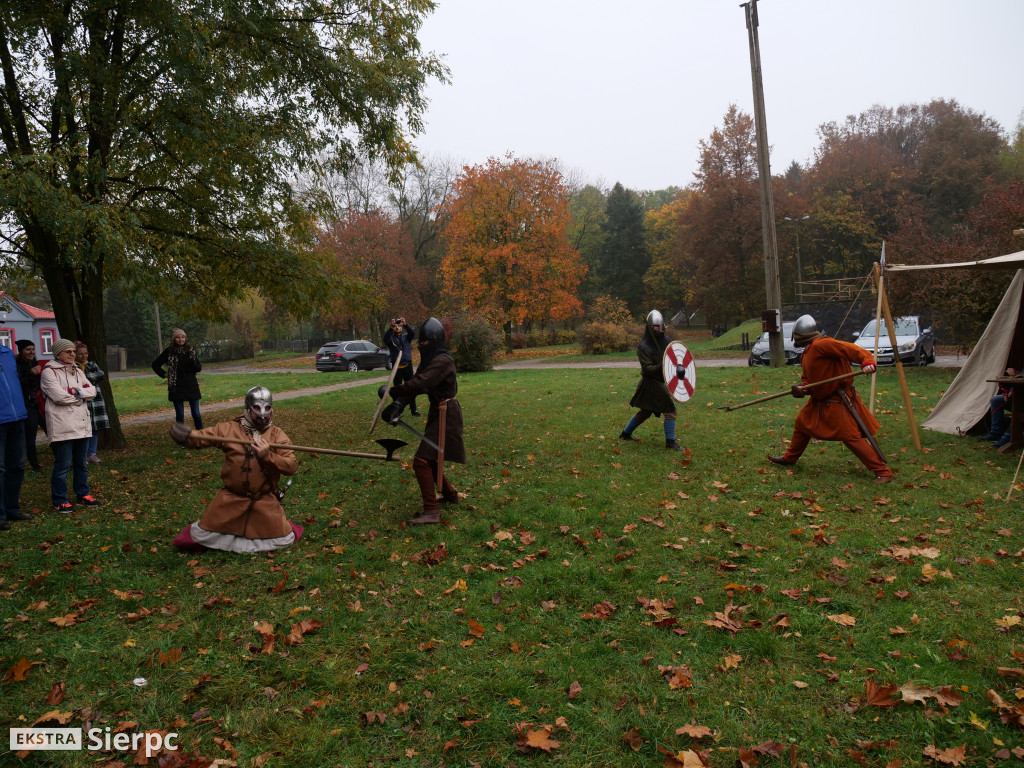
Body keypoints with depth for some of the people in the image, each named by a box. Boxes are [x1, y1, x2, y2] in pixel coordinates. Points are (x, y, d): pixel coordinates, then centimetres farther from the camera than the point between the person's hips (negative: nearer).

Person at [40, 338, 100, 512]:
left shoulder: (77, 371, 16)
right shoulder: (49, 372, -5)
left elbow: (92, 391, 5)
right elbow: (59, 396, -17)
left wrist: (75, 391, -13)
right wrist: (81, 395, -4)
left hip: (82, 424, 7)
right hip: (62, 427, -7)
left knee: (81, 463, 16)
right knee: (62, 466, -3)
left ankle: (83, 494, 27)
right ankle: (59, 501, 7)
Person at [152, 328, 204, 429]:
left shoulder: (191, 349, 3)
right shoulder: (169, 351, 0)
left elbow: (199, 368, 4)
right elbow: (155, 364, 11)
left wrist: (192, 360, -14)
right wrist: (164, 375, 2)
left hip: (191, 385, 1)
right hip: (176, 387, -1)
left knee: (196, 413, 1)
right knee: (179, 415, 4)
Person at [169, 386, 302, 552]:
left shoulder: (277, 434, -7)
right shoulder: (229, 429, -5)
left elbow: (292, 466, -14)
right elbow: (198, 437, -4)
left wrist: (267, 456, -28)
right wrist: (184, 435, -26)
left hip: (265, 500, -1)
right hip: (231, 498, 1)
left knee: (283, 540, 3)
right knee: (204, 535, 8)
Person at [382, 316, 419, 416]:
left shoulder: (406, 337, 10)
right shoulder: (391, 338, 4)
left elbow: (413, 333, -11)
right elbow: (386, 339, -19)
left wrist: (406, 324, -30)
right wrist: (391, 328, -36)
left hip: (408, 366, 2)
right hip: (397, 368, -2)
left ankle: (413, 410, 12)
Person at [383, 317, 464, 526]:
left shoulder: (442, 361, -21)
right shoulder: (429, 359, 9)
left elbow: (420, 383, -31)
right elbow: (415, 383, 1)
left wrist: (391, 392, -20)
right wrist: (398, 405, -14)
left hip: (445, 415, -10)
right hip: (437, 412, 10)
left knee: (422, 461, -15)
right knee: (430, 459, 23)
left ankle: (431, 512, -12)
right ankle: (450, 494, 43)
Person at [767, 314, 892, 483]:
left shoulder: (821, 345, -19)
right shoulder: (807, 354, 12)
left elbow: (851, 349, -27)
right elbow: (808, 379, 16)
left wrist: (867, 361, -44)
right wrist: (802, 389, -6)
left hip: (837, 402, -10)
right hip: (819, 400, 11)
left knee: (851, 437, -12)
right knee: (802, 423, 21)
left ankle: (883, 472, -6)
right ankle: (789, 458, 39)